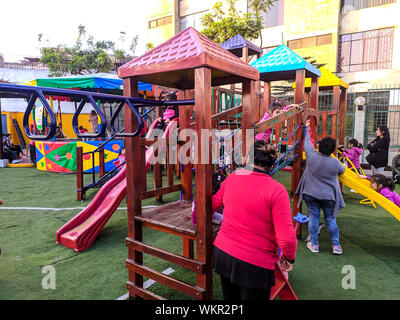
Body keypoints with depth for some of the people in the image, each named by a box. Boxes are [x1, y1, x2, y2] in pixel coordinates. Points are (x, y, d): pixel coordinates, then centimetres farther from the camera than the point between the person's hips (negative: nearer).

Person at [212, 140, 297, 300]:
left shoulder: (231, 178, -3)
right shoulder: (277, 190, -17)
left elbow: (214, 204, 14)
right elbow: (287, 238, -19)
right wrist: (289, 257, 1)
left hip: (223, 253, 5)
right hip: (255, 264, -4)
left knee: (229, 296, 25)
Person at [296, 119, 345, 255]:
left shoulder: (311, 155, -13)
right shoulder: (335, 163, -13)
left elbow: (307, 141, 4)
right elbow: (342, 171, 10)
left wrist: (306, 127, 20)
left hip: (311, 194, 1)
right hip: (328, 196, 0)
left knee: (313, 219, 10)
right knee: (331, 220, 13)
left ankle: (314, 245, 19)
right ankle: (336, 246, 21)